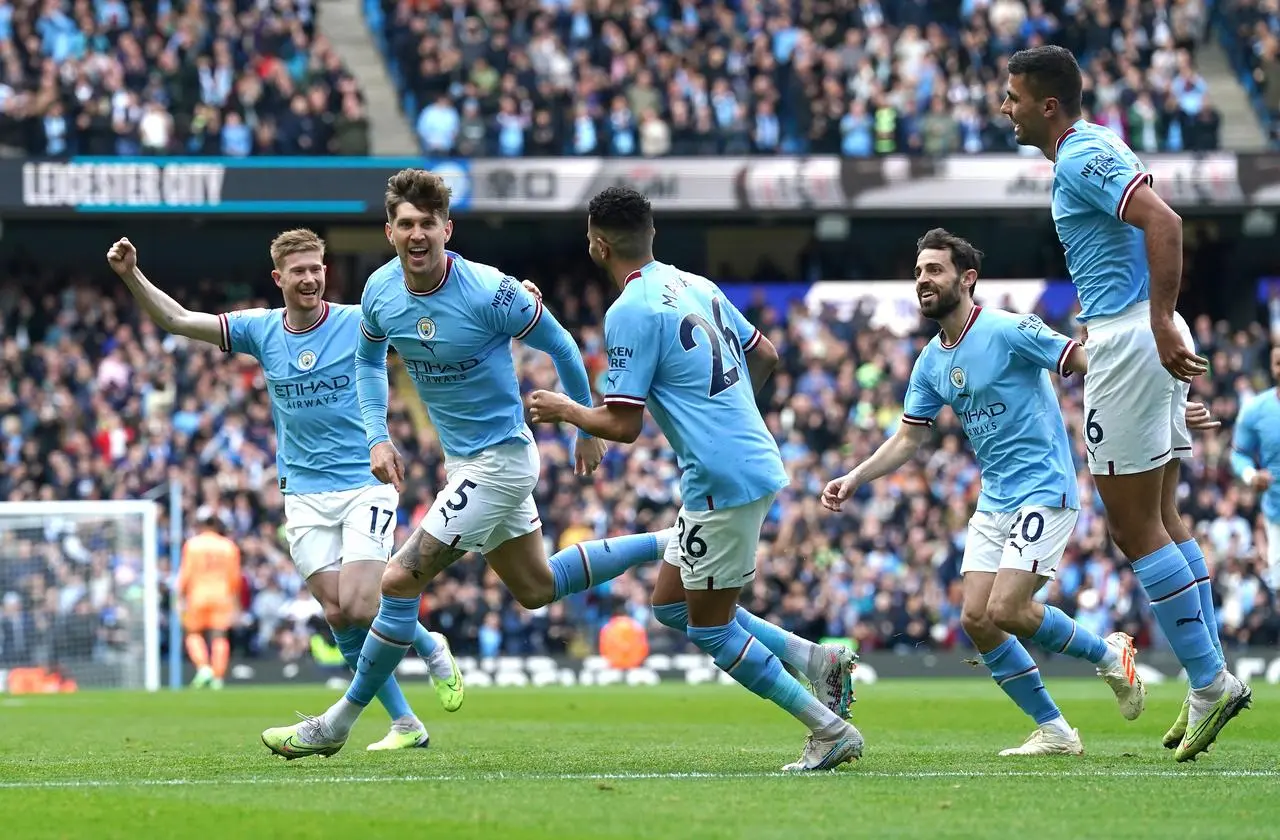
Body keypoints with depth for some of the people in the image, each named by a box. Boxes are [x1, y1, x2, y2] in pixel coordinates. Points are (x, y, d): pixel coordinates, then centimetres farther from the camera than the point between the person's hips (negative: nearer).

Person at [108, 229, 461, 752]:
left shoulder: (360, 323, -5)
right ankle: (405, 725, 7)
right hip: (305, 497, 3)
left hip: (366, 487, -3)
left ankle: (433, 650, 16)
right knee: (338, 615, -4)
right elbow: (176, 320, 5)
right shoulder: (261, 329, 3)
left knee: (359, 607, -16)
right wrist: (131, 276, -9)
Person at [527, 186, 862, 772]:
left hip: (722, 482, -9)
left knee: (709, 628, 2)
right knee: (671, 603, 17)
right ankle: (818, 661, 11)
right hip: (753, 464, 9)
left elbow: (623, 425, -17)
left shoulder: (630, 312, -15)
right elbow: (764, 355, 21)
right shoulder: (696, 286, 12)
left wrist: (563, 410, 1)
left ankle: (830, 730, 1)